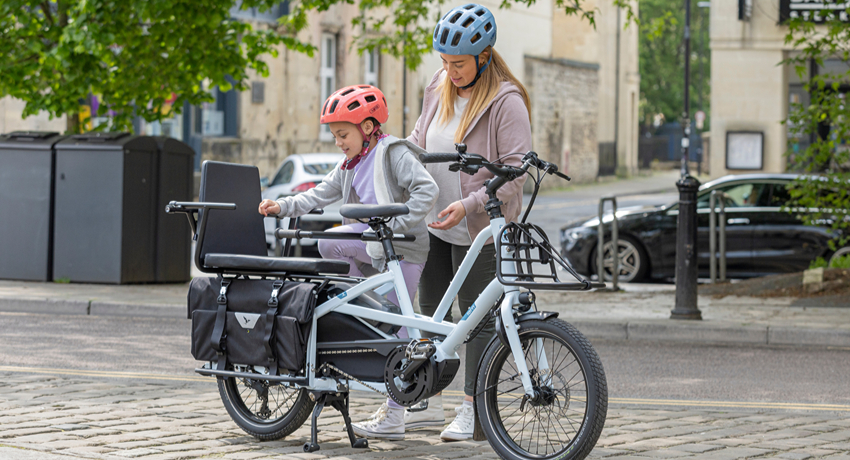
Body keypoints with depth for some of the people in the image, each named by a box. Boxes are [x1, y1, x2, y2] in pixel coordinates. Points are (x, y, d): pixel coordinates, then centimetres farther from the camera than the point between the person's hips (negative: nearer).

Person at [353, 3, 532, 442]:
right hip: (433, 224, 7)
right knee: (430, 310, 11)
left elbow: (515, 171, -17)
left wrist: (469, 205, -24)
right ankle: (429, 402, 21)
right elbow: (420, 140, 20)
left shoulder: (506, 101, -14)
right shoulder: (439, 88, 7)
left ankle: (473, 409, 9)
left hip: (478, 229, -7)